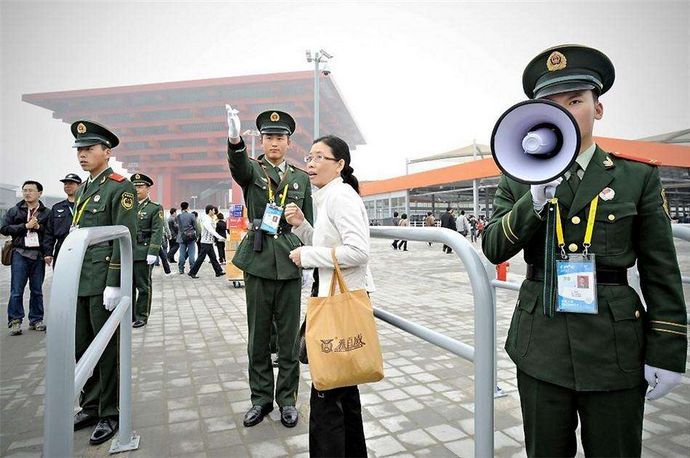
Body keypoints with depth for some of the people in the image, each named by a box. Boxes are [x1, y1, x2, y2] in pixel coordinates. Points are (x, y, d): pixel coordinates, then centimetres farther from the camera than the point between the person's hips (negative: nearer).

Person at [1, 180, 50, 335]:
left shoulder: (47, 213, 8)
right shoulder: (14, 211, 10)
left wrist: (39, 227, -13)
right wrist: (25, 226, -7)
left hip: (39, 255, 0)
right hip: (20, 254, 0)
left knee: (37, 290, 7)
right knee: (17, 290, -3)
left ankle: (36, 320, 16)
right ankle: (15, 321, 5)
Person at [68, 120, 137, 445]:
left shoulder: (120, 186, -8)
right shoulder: (83, 188, 17)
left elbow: (125, 237, -15)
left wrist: (114, 283, -19)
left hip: (103, 282, -8)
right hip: (79, 282, 8)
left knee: (106, 349, 3)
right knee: (81, 347, 15)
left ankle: (109, 414, 17)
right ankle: (90, 406, 31)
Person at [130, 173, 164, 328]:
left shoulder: (155, 208, 0)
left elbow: (157, 232, -9)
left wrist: (153, 253, -17)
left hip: (143, 253, -5)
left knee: (143, 286, 3)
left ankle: (141, 317, 13)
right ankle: (129, 315, 22)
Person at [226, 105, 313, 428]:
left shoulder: (301, 178, 10)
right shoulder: (251, 170, 3)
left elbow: (308, 224, 11)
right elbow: (237, 165, -23)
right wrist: (234, 140, -45)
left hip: (291, 264, 1)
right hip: (258, 263, -1)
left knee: (289, 336, 8)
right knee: (258, 336, 9)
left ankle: (287, 399, 24)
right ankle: (261, 398, 26)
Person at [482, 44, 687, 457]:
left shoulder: (638, 177, 0)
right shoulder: (519, 181, 3)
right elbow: (494, 249, -7)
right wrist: (537, 199, -21)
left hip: (614, 346, -1)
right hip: (541, 346, 1)